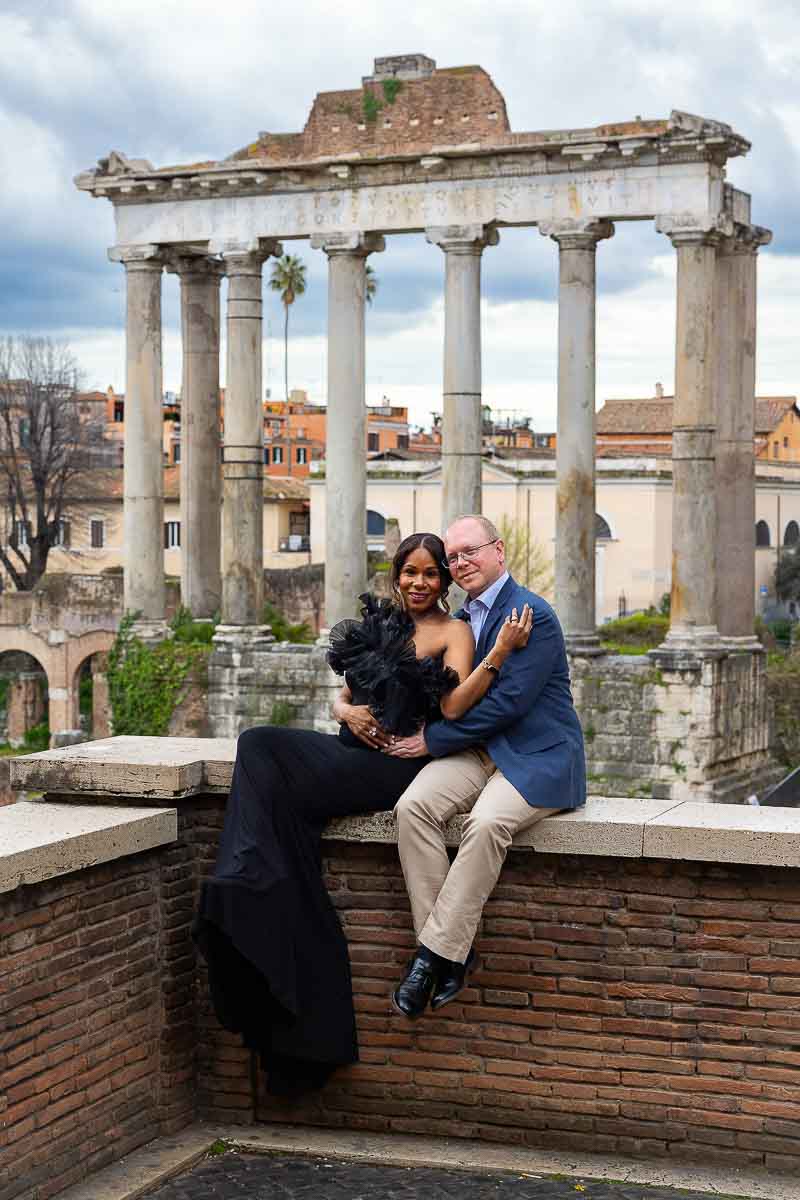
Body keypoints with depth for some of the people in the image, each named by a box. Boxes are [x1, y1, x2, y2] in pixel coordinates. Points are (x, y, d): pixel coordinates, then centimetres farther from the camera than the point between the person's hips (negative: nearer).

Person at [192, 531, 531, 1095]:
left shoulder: (452, 632, 2)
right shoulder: (380, 624, 22)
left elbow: (454, 707, -14)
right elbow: (342, 696, 21)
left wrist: (501, 653, -23)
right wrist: (347, 712, -2)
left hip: (395, 767, -6)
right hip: (354, 752, 7)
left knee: (264, 753, -21)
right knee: (261, 746, -19)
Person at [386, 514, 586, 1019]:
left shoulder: (534, 615, -10)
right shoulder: (462, 620, 17)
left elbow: (508, 702, -17)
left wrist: (434, 738, -12)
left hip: (538, 758, -7)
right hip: (478, 750, 7)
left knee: (486, 822, -35)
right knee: (413, 805, -21)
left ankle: (436, 952, -25)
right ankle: (453, 950, -19)